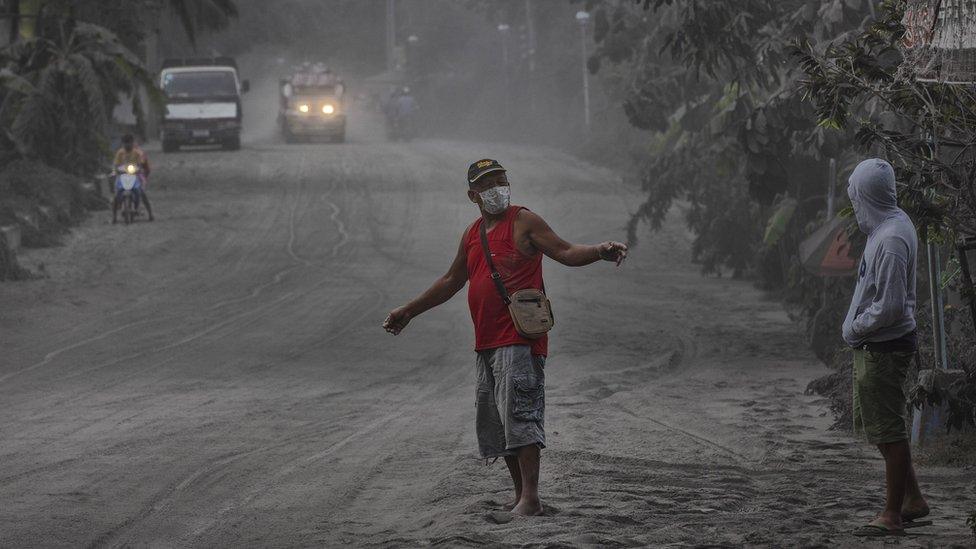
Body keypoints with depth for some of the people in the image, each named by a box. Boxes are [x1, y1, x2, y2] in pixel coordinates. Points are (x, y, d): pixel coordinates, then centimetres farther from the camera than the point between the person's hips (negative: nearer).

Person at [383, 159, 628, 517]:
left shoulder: (523, 222, -2)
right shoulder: (472, 235, 18)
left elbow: (565, 252, -9)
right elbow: (451, 282, 30)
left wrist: (600, 252, -29)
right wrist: (408, 312, 34)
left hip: (519, 338, -8)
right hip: (486, 343, 8)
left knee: (519, 414, -16)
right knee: (493, 423, 9)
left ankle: (530, 498, -19)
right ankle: (520, 495, 17)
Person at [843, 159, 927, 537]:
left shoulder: (892, 239, -23)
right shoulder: (890, 225, 8)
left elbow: (890, 306, -26)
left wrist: (855, 328, -12)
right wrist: (857, 327, 7)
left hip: (884, 347, -10)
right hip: (872, 347, 10)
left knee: (888, 430, -2)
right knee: (871, 423, 19)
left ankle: (893, 516, 6)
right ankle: (912, 500, 27)